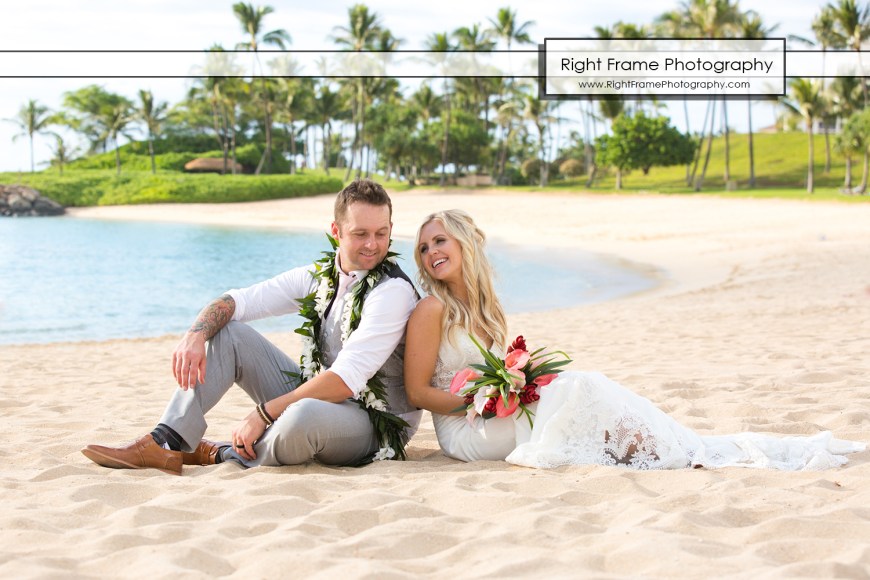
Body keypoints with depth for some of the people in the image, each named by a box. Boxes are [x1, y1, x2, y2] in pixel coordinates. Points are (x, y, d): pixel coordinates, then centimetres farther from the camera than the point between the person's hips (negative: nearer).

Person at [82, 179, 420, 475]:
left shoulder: (393, 291, -18)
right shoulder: (319, 277, 4)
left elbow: (346, 380, -26)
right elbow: (235, 301, 1)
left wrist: (263, 414, -24)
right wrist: (196, 334, -21)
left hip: (374, 424, -7)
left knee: (304, 417, -41)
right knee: (227, 331, 0)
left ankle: (225, 456, -11)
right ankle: (167, 445, -12)